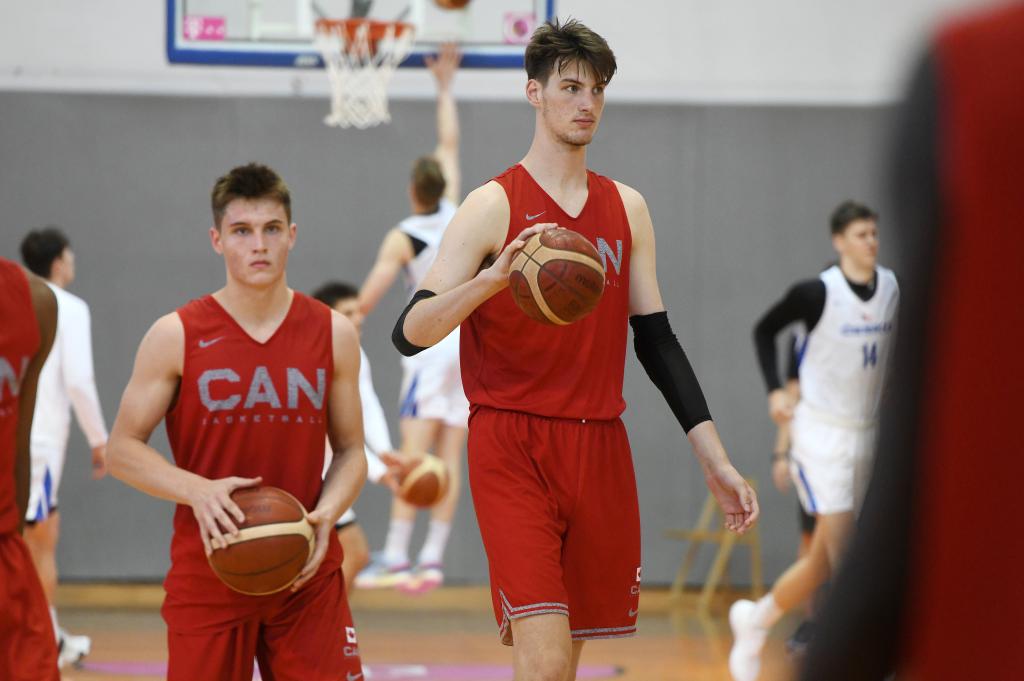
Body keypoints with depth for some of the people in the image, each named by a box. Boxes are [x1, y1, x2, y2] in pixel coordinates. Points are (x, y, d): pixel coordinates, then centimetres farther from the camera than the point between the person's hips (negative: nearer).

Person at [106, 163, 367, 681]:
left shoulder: (332, 334, 4)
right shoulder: (176, 337, -2)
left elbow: (350, 450, 11)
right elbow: (122, 450, 0)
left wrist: (327, 513, -10)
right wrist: (197, 490, -18)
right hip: (207, 574, -1)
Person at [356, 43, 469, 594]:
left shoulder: (402, 238, -7)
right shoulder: (453, 214, 5)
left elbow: (366, 300, -13)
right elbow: (450, 144, 18)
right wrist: (445, 88, 26)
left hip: (431, 344, -5)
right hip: (469, 340, 5)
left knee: (415, 453, -11)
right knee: (450, 457, 2)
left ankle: (396, 555, -18)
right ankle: (433, 558, 0)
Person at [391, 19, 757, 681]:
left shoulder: (626, 208, 12)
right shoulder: (493, 207, -5)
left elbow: (657, 340, 16)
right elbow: (410, 332, -13)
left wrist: (716, 461, 10)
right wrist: (493, 278, -31)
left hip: (601, 451, 5)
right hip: (513, 447, -5)